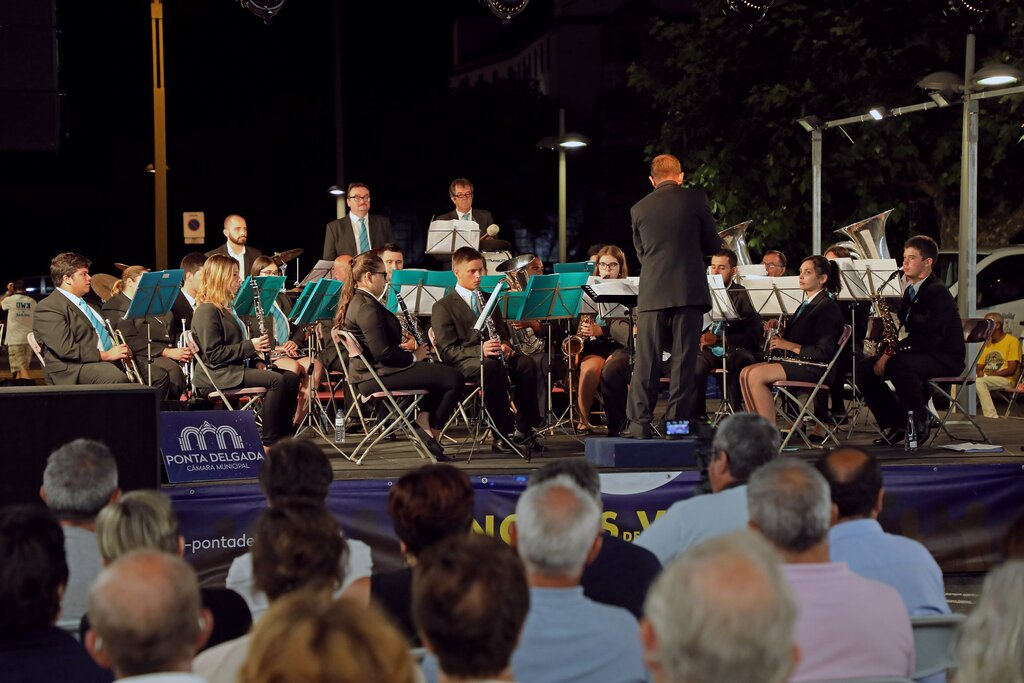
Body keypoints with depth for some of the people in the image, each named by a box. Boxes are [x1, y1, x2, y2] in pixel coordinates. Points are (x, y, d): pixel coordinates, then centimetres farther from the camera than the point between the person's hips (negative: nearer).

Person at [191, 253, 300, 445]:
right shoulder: (207, 311, -12)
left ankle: (282, 436, -4)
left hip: (235, 368, 10)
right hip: (216, 376, -10)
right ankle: (269, 441, -23)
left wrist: (258, 348, 7)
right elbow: (213, 354, -19)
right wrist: (250, 346, -19)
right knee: (276, 380, -26)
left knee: (291, 378, -3)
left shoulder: (226, 307, 19)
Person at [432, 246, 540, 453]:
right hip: (463, 363, -6)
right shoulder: (443, 307, 1)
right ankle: (502, 434, -37)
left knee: (526, 363, -26)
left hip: (493, 355, 6)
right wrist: (479, 350, -25)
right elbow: (447, 351, -8)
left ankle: (524, 428, -22)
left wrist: (504, 346, -3)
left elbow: (502, 333, 23)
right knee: (492, 366, -39)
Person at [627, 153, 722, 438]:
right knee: (683, 359, 2)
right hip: (689, 290, -1)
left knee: (646, 361, 4)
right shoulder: (695, 199, 0)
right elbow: (712, 245, 4)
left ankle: (639, 424, 1)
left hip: (652, 293, 1)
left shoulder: (639, 209, 7)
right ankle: (676, 422, 0)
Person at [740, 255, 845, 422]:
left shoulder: (828, 307, -9)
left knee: (756, 376, -24)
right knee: (746, 373, -7)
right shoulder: (807, 304, 20)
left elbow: (823, 352, -17)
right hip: (792, 360, 9)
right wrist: (779, 336, 4)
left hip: (813, 368, -9)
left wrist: (789, 345, -16)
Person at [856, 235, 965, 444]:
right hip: (918, 354, 9)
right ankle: (895, 424, 1)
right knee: (864, 369, -4)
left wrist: (893, 352, -27)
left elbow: (929, 338, -25)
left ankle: (922, 417, -17)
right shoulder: (910, 292, 14)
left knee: (898, 364, -37)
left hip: (946, 359, -9)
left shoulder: (938, 292, -15)